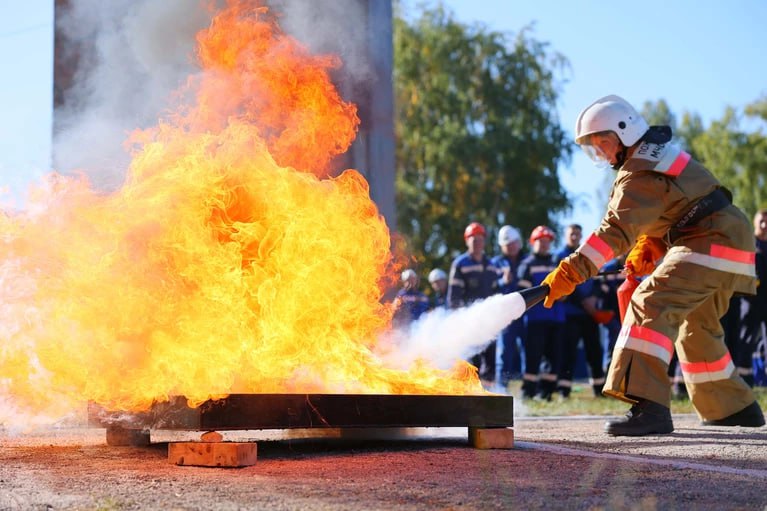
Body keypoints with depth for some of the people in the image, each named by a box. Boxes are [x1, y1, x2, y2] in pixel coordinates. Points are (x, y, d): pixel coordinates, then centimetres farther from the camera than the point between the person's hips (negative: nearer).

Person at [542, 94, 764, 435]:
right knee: (697, 327, 23)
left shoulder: (640, 174, -17)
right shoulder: (658, 154, 15)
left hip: (711, 246, -11)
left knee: (651, 305, -23)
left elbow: (616, 231, -28)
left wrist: (571, 272, -33)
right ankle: (736, 408, 37)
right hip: (728, 239, 11)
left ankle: (648, 406, -35)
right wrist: (648, 247, 5)